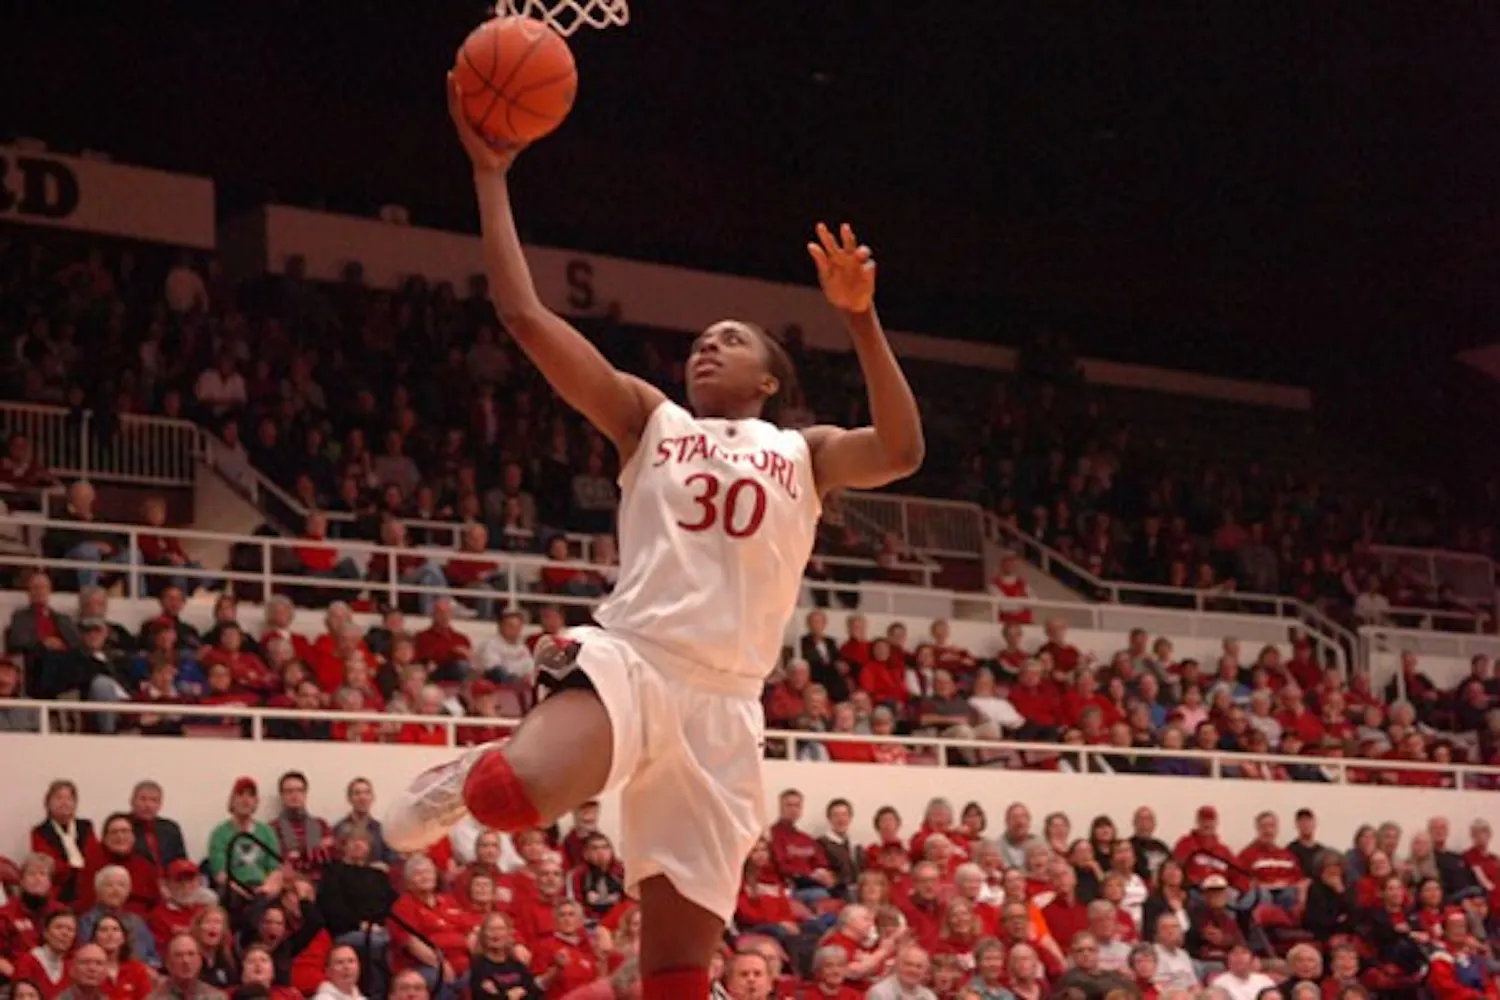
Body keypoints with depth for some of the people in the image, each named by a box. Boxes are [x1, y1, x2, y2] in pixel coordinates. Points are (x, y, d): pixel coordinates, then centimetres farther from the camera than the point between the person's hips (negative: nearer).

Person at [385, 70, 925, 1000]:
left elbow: (902, 452, -3)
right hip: (628, 660, -2)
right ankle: (469, 778, 4)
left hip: (724, 706, 2)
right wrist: (491, 174, 5)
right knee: (513, 792, -33)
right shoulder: (650, 420, 16)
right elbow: (525, 314, 8)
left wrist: (860, 319, -12)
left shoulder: (803, 454, 18)